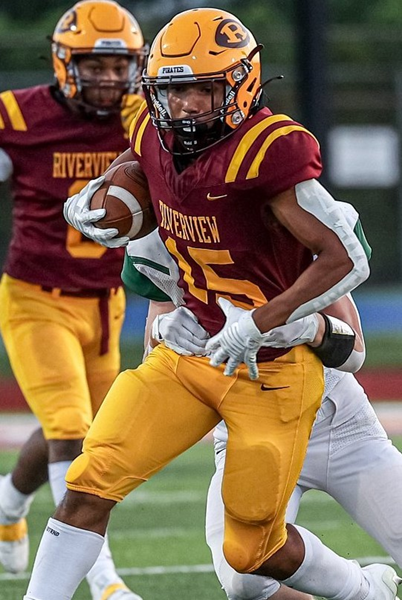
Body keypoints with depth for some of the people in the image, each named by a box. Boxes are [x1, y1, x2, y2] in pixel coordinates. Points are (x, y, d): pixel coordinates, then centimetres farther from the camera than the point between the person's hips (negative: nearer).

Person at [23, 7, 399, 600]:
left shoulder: (268, 150, -24)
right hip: (187, 354, 6)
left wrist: (257, 327, -29)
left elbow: (346, 261, -25)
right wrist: (85, 210, -6)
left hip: (270, 369, -6)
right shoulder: (156, 137, -2)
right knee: (90, 482, -11)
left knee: (253, 548, 6)